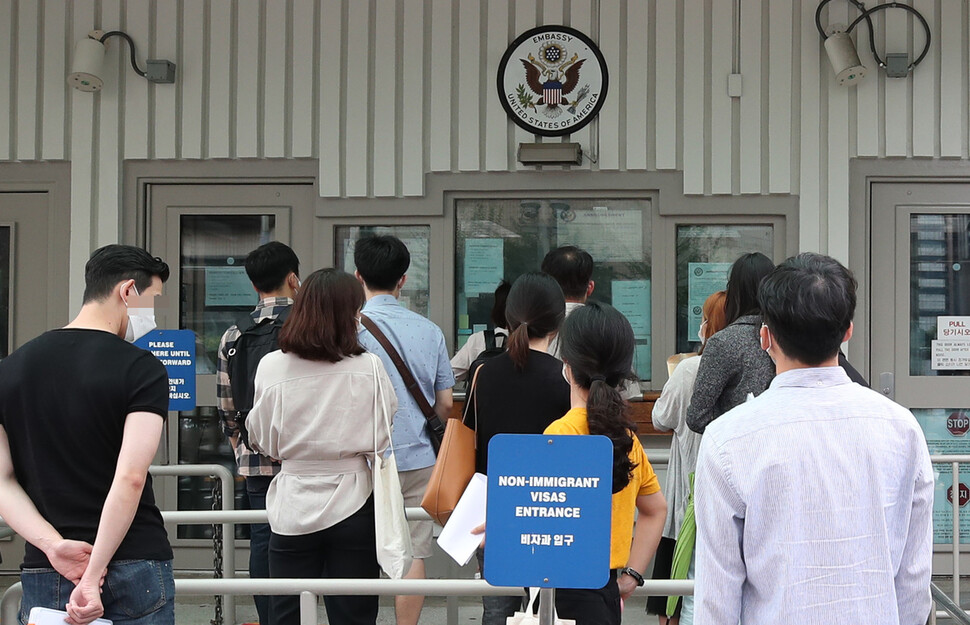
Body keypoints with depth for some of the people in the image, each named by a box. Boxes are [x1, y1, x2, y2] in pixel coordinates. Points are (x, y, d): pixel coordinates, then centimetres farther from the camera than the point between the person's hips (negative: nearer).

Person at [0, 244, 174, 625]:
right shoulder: (142, 369, -9)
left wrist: (53, 545, -9)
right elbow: (130, 479, -19)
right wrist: (94, 575, -19)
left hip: (42, 573, 4)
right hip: (135, 571, -4)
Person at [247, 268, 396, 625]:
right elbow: (384, 439, 2)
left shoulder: (271, 366, -5)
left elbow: (262, 441, 6)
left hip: (292, 507, 1)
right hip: (352, 505, -1)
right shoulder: (369, 368, -9)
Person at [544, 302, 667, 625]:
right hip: (608, 592, 8)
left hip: (571, 596, -8)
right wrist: (631, 576, 18)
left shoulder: (562, 432, -16)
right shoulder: (624, 432, 8)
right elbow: (656, 508, 18)